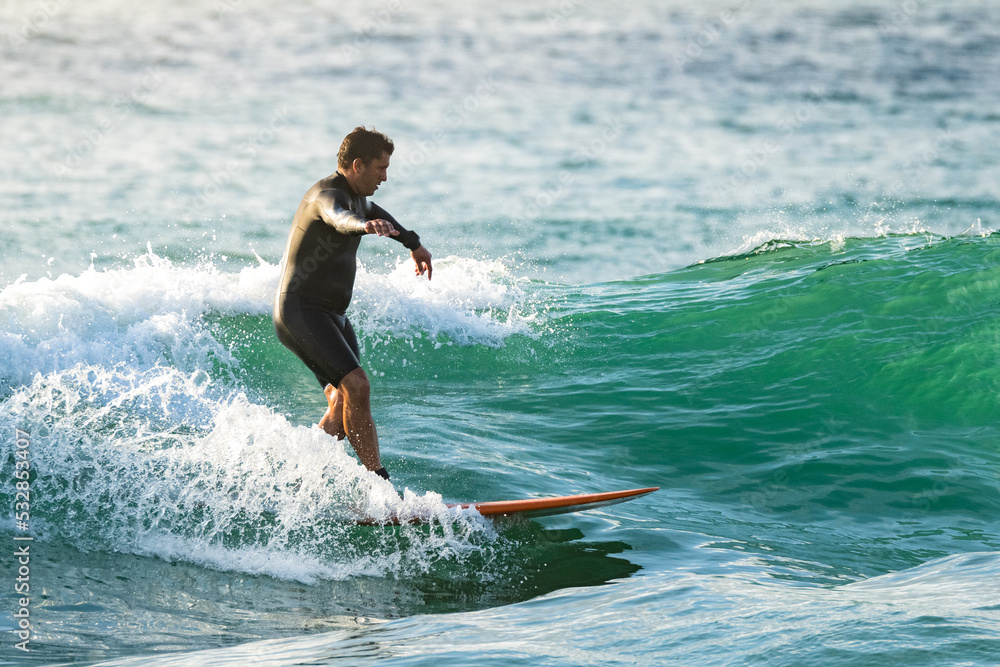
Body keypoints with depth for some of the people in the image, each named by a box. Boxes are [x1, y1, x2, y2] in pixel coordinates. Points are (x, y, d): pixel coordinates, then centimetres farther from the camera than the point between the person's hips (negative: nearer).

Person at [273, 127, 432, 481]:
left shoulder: (356, 196, 14)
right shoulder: (328, 195, -17)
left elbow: (370, 212, 38)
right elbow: (338, 216, -42)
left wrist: (413, 243, 51)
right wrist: (365, 225, -64)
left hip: (332, 315, 10)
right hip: (301, 311, -10)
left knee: (344, 406, 3)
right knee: (356, 387, -22)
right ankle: (378, 479, -22)